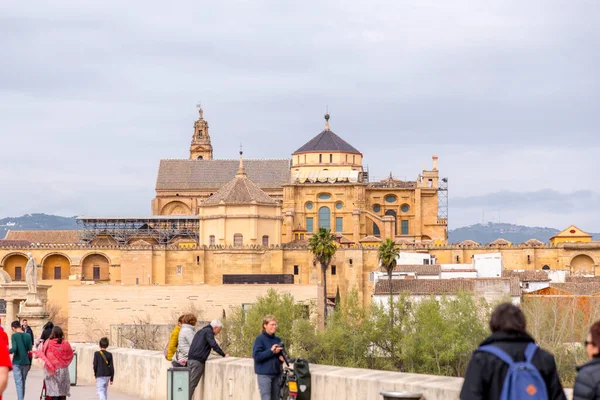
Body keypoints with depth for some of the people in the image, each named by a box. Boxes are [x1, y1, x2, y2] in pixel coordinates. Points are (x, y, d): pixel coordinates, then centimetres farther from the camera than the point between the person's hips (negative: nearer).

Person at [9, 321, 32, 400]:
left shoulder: (14, 336, -8)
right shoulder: (28, 336, 3)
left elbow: (14, 348, -19)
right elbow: (30, 350, 4)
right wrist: (30, 363, 12)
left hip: (17, 362, -4)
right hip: (26, 362, 4)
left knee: (18, 383, -4)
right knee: (23, 383, 16)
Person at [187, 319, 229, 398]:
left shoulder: (201, 331, 24)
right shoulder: (208, 331, -4)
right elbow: (213, 345, -14)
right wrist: (224, 355, -10)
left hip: (191, 359, 9)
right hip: (198, 361, -9)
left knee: (190, 382, 11)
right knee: (192, 383, -8)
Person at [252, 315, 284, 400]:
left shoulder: (277, 340, 12)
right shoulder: (260, 339, -6)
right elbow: (256, 356, -14)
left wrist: (280, 356, -2)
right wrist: (271, 351, -20)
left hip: (276, 373, 6)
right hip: (264, 374, -6)